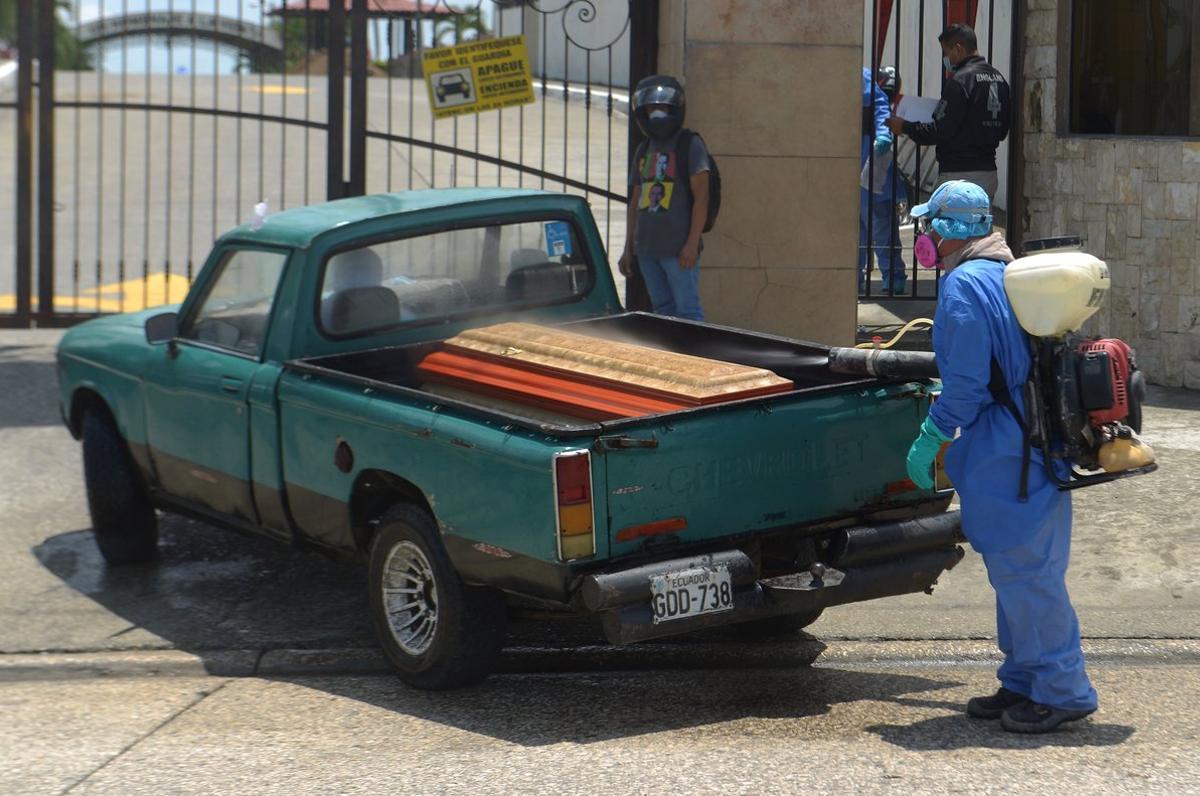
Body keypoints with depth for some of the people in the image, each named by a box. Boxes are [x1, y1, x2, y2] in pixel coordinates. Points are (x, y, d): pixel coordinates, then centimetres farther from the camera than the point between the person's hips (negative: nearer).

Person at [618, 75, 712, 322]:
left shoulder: (690, 146, -4)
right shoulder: (643, 151, 16)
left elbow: (701, 197, -10)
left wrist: (692, 243, -17)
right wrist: (628, 248, 16)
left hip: (678, 248, -7)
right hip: (647, 247, 7)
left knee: (688, 311, -9)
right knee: (663, 311, 9)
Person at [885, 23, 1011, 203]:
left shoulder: (960, 81, -15)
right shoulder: (999, 79, 12)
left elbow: (941, 131, -16)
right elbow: (1002, 131, 17)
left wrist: (905, 127, -4)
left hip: (959, 173, -9)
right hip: (989, 173, 9)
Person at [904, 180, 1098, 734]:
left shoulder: (964, 285, -15)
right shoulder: (1008, 274, 15)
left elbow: (965, 385, -18)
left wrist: (928, 442, -8)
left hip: (1006, 454, -10)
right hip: (1033, 440, 10)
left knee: (1023, 570, -5)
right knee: (1016, 569, 15)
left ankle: (1064, 691, 0)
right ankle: (1025, 682, 22)